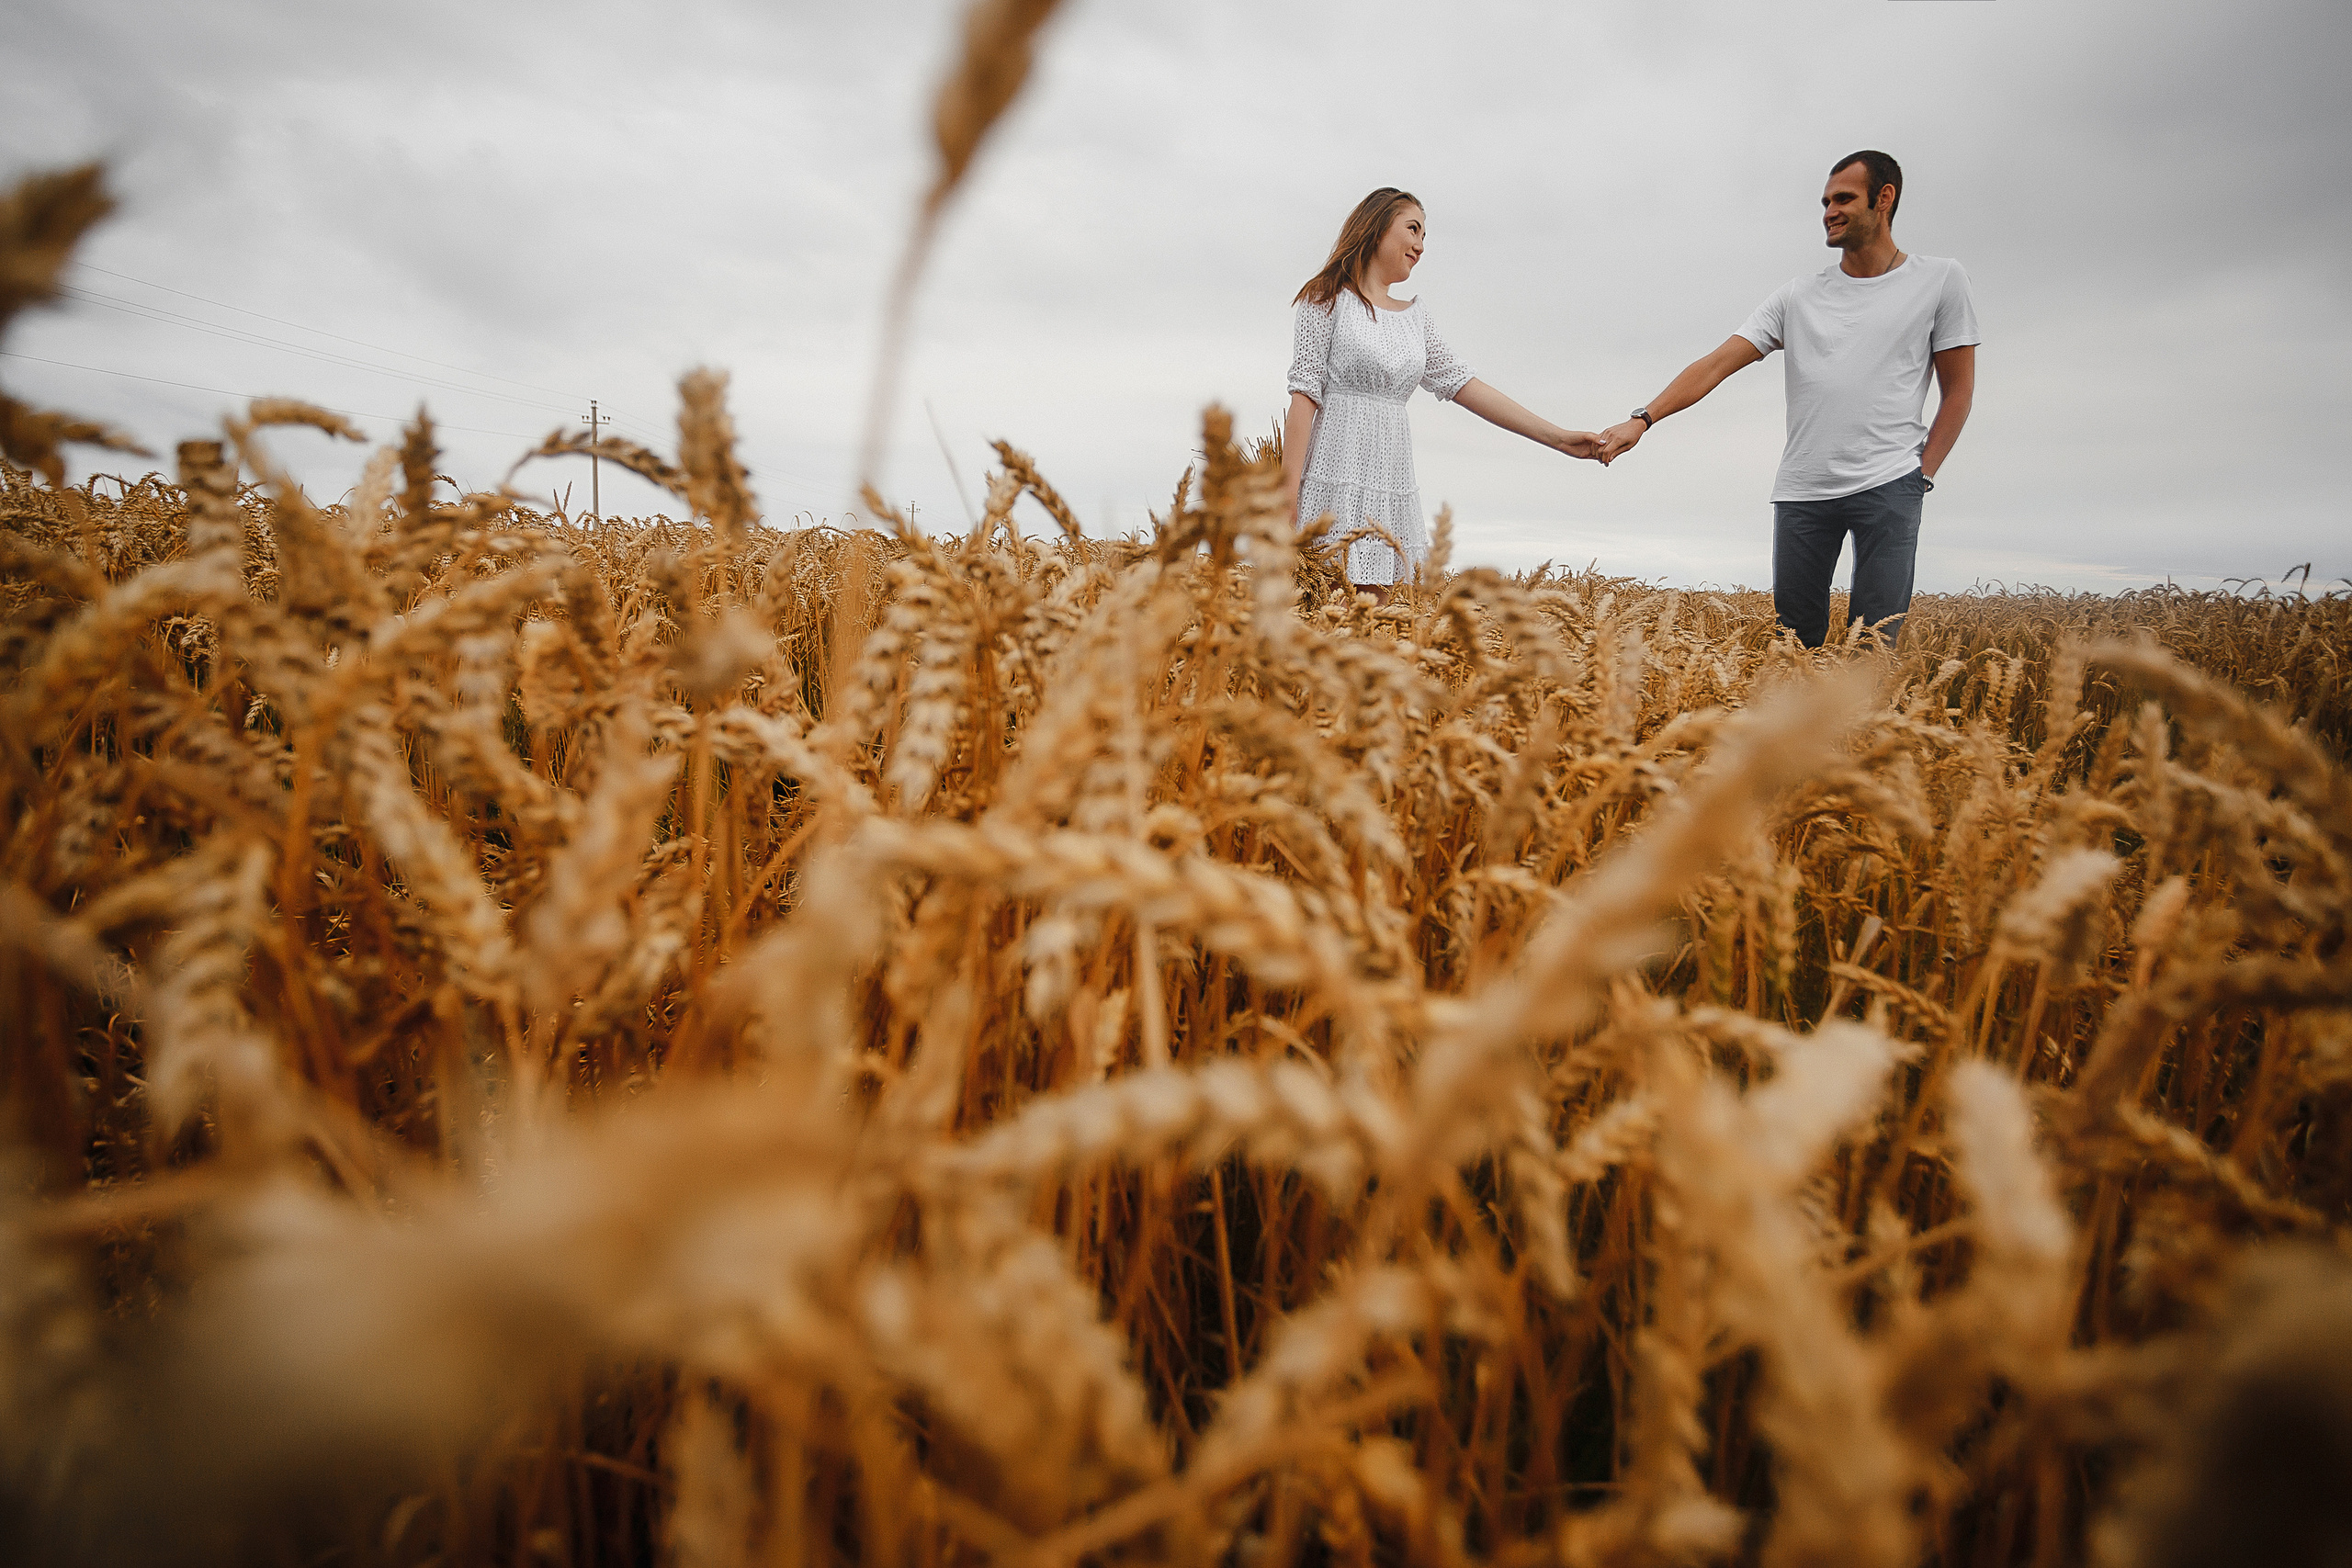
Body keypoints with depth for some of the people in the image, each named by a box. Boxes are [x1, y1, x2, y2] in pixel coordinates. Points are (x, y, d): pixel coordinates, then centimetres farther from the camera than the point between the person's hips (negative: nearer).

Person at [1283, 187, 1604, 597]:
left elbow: (1462, 385, 14)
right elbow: (1304, 395, -7)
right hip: (1334, 478, -6)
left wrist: (1558, 438, 8)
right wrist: (1289, 490, -17)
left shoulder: (1414, 316, 19)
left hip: (1391, 485, 6)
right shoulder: (1329, 299, 1)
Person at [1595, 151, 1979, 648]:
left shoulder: (1940, 279, 7)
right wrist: (1642, 418, -12)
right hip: (1802, 492, 3)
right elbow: (1718, 364, 2)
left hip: (1887, 487, -2)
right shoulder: (1798, 296, 11)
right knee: (1795, 640, 4)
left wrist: (1922, 476, -2)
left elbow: (1958, 390, 9)